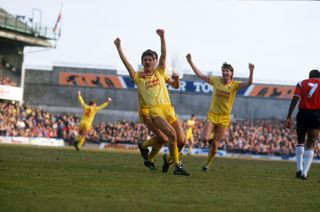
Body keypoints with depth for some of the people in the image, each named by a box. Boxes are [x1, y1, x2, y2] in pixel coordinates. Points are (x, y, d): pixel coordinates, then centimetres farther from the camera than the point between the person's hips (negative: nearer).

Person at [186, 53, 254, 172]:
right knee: (205, 139, -17)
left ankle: (207, 164, 23)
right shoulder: (216, 81, -1)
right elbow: (199, 75, 3)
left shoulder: (234, 85, -6)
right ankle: (211, 140, 21)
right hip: (212, 115, 1)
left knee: (214, 145, 1)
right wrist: (190, 62, -1)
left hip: (224, 118, -1)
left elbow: (248, 83, -21)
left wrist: (251, 72, -39)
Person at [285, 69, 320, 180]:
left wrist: (288, 117, -2)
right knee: (310, 145, 5)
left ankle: (299, 169, 7)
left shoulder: (302, 83, 10)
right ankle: (304, 172, -3)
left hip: (302, 114, 1)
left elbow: (294, 100, 0)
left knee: (300, 142, 18)